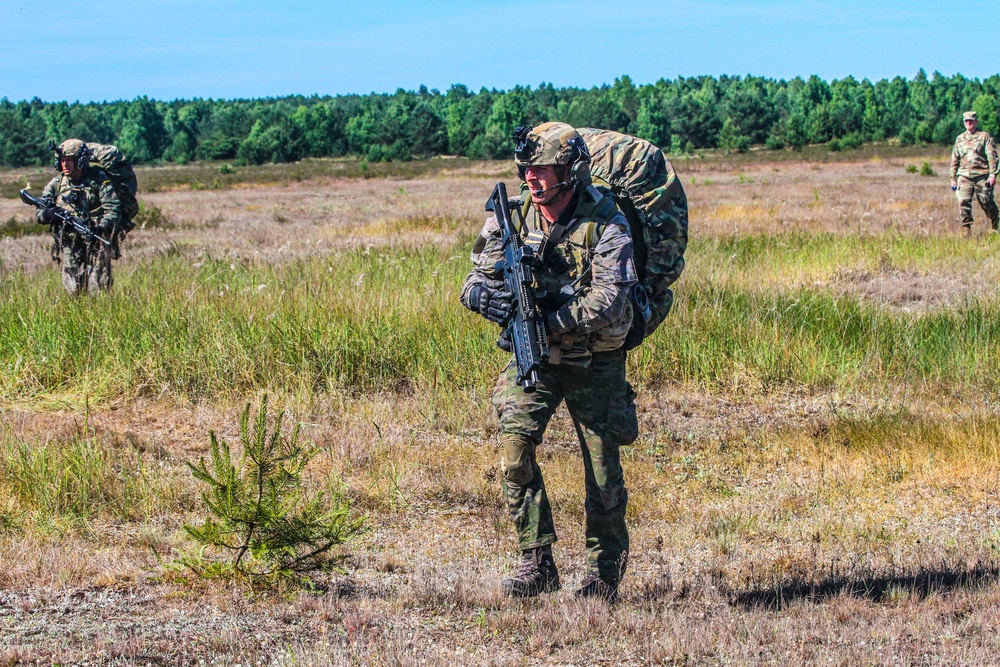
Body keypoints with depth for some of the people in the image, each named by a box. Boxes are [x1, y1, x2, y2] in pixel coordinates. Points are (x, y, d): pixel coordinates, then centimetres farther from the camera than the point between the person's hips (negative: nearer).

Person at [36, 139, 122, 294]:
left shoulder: (98, 179, -5)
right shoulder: (57, 184, 5)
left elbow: (113, 210, -11)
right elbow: (38, 213, 8)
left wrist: (102, 226, -30)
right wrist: (47, 213, -17)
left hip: (96, 243, -3)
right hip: (69, 245, 3)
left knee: (97, 290, -8)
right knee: (73, 291, 3)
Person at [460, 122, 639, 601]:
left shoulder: (605, 225, -17)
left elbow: (608, 301, -25)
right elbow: (476, 279, 0)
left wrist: (548, 320, -33)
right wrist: (482, 293, -25)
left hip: (596, 363, -3)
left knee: (603, 466, 2)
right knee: (515, 446, -15)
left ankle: (605, 571, 21)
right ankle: (537, 563, -5)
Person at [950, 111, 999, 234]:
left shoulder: (984, 136, 3)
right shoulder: (960, 139, 15)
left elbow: (992, 157, -3)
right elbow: (954, 160, 19)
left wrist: (992, 174, -13)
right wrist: (953, 178, 14)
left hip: (982, 175, -3)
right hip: (964, 176, 3)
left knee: (987, 203, 1)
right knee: (963, 202, -11)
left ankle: (995, 227, 19)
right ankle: (967, 229, -6)